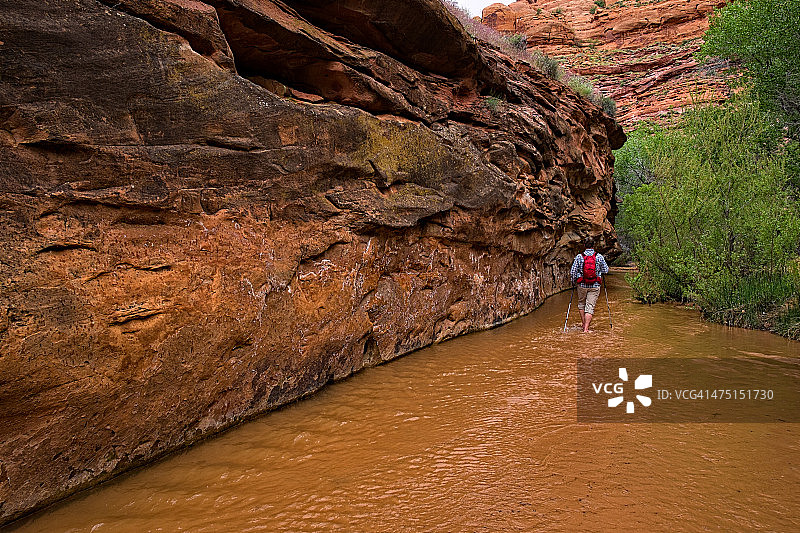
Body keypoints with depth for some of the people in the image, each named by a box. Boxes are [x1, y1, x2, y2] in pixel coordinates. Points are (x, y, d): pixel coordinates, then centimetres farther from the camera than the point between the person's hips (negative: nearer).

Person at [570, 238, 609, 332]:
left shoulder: (579, 257, -6)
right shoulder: (599, 257, -4)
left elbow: (572, 272, -6)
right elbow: (606, 270, 4)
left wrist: (574, 281, 12)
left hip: (582, 285, 0)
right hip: (595, 286, 0)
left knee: (581, 304, 22)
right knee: (590, 307, 2)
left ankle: (584, 324, 23)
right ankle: (586, 328, -4)